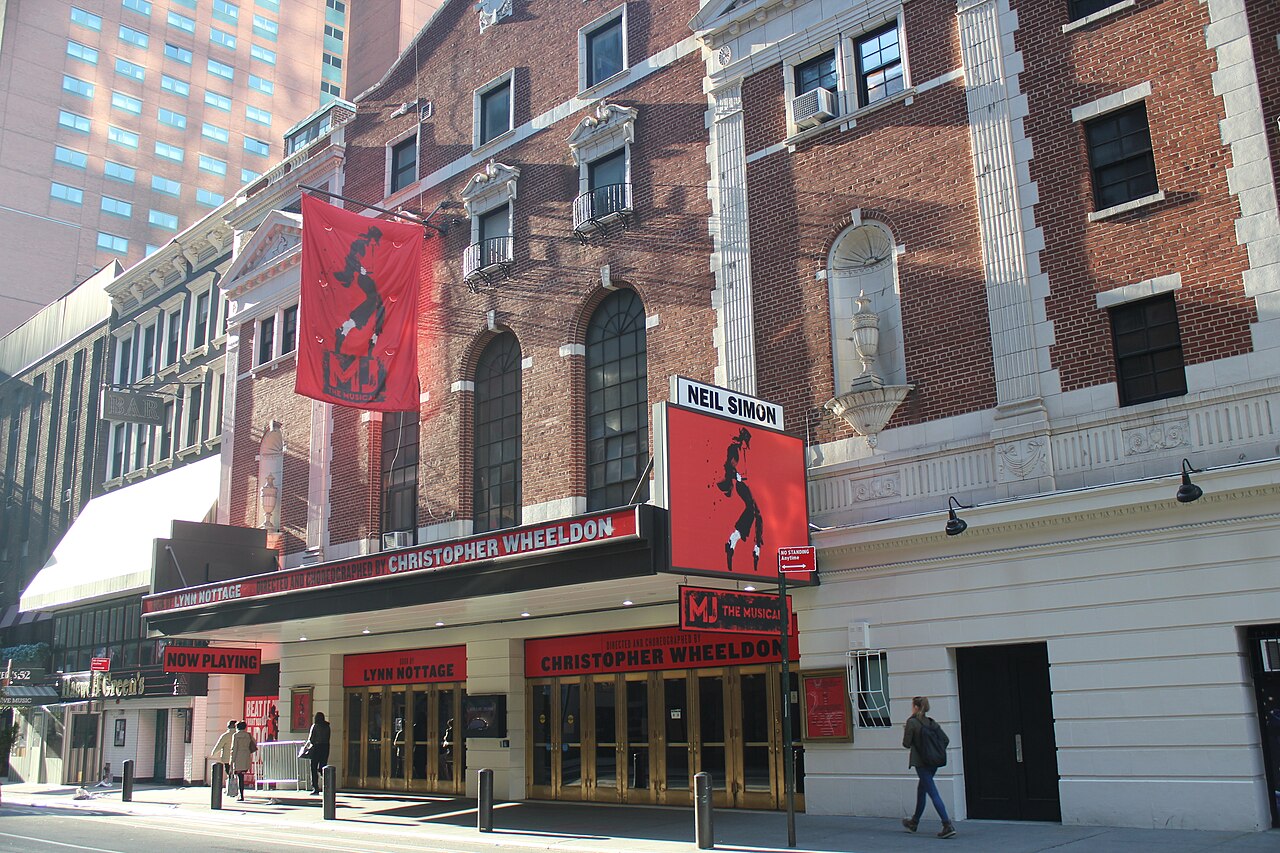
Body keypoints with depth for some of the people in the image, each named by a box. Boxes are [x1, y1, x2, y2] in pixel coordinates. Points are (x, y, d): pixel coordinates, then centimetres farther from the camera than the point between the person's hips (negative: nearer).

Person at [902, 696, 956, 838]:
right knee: (921, 789, 22)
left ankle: (948, 826, -17)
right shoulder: (932, 722, 7)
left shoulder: (912, 722, -12)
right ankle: (914, 822, 36)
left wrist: (905, 730, 5)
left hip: (921, 762, -7)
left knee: (933, 793, -9)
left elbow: (906, 744, -11)